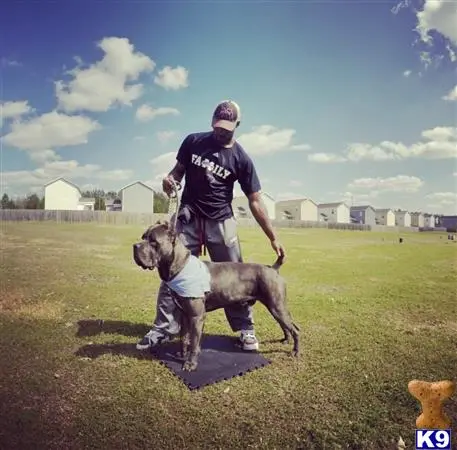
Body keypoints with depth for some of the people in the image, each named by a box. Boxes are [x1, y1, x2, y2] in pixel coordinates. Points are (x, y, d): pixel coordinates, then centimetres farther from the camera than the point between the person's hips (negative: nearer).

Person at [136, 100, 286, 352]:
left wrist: (273, 238, -8)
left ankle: (246, 330, 16)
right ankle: (163, 329, 13)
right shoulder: (193, 141, 1)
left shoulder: (241, 159, -6)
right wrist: (170, 179, -14)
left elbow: (255, 202, -5)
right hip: (188, 218, 2)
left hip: (221, 222, -1)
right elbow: (178, 170, 12)